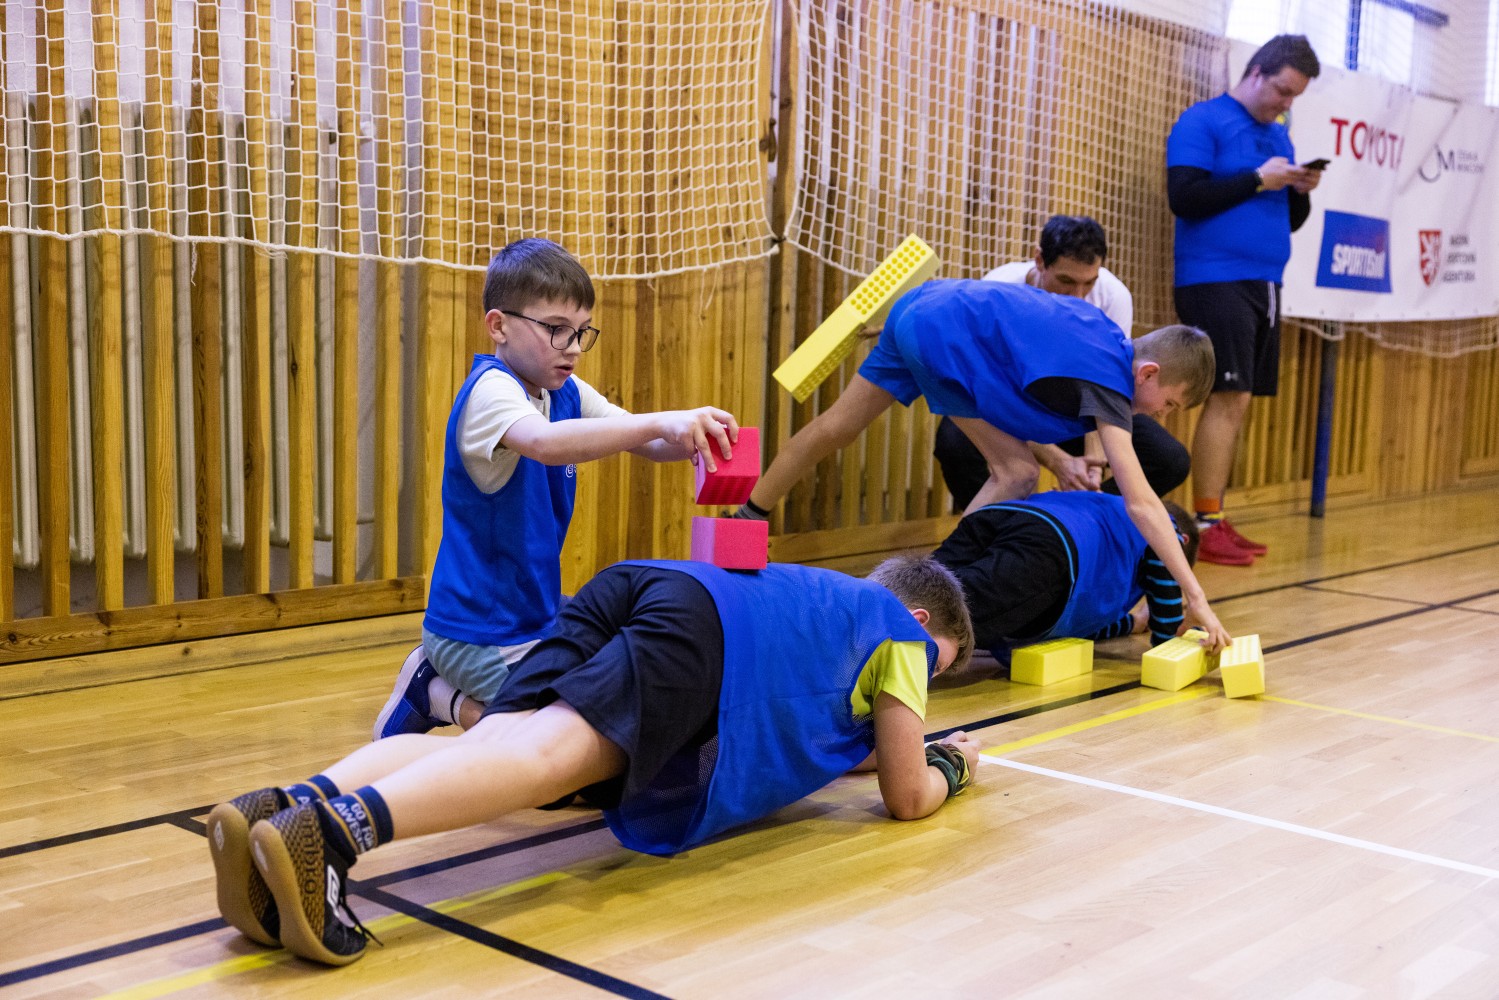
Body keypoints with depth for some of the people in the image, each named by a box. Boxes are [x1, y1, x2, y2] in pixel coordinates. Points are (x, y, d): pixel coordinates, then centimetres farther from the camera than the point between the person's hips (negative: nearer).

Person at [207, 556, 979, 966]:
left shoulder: (825, 602, 45)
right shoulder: (899, 629, 25)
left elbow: (796, 722, 60)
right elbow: (907, 798, 23)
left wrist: (864, 744, 66)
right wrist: (948, 767, 43)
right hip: (706, 625, -7)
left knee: (487, 746, -12)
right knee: (554, 752, -28)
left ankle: (286, 807, -35)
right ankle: (336, 830, -52)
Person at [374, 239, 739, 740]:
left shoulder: (567, 393, 7)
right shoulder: (489, 389, -20)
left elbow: (648, 444, 0)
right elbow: (544, 443, -41)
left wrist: (695, 436, -23)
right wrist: (663, 422, -47)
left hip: (539, 611, 9)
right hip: (480, 631, -9)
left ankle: (445, 683, 20)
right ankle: (438, 695, 3)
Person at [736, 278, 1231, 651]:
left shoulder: (1109, 337, 5)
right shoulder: (1108, 381, -18)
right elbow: (1140, 502, -25)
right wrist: (1196, 597, -25)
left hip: (922, 305, 9)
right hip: (945, 333, -9)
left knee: (834, 428, 21)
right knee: (1017, 472, -9)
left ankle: (746, 520, 36)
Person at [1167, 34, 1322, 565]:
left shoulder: (1279, 136, 19)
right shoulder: (1202, 121, -4)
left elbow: (1290, 221, 22)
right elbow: (1184, 197, -15)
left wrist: (1301, 192, 1)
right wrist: (1258, 179, -13)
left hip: (1264, 284, 8)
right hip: (1216, 281, -8)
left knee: (1237, 403, 6)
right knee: (1228, 399, -13)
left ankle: (1213, 520, 9)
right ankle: (1205, 525, -9)